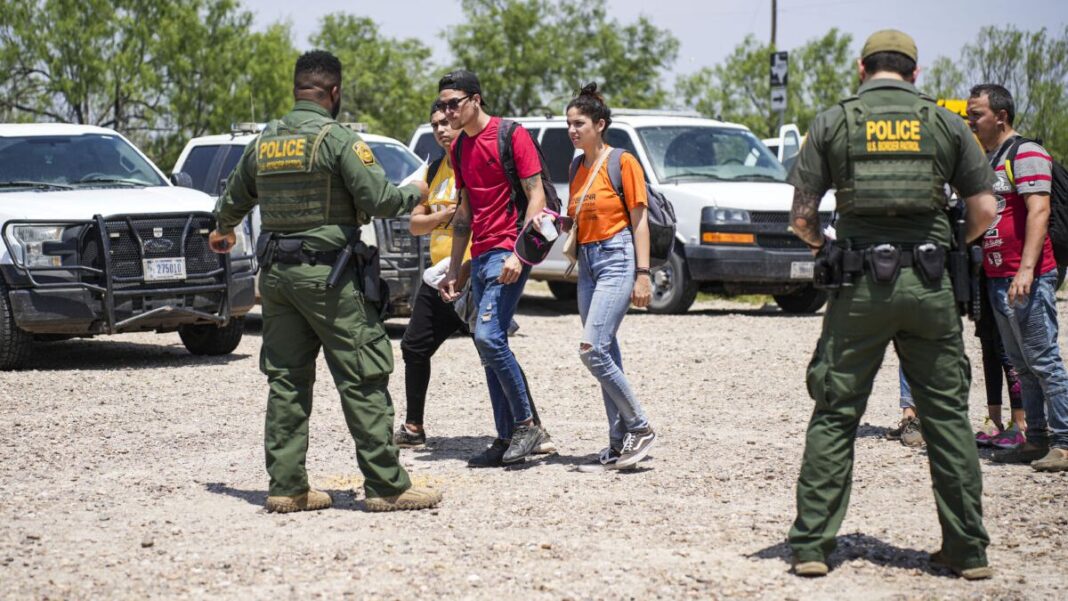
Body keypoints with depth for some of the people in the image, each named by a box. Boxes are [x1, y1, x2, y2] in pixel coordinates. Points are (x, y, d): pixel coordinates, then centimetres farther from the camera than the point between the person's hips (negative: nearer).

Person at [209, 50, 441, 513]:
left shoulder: (263, 143, 12)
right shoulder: (338, 140, -9)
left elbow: (233, 200, 25)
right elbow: (378, 200, -15)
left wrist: (223, 231, 47)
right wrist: (414, 194, 7)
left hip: (276, 273, 7)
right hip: (327, 274, -7)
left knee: (286, 380, 10)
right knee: (363, 380, -3)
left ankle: (286, 486, 10)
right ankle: (387, 486, -2)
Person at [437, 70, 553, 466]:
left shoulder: (512, 136, -7)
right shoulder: (459, 148, 16)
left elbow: (536, 197, -11)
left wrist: (517, 253, -20)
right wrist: (453, 269, 17)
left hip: (508, 252, -8)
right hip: (480, 256, 8)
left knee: (488, 336, -19)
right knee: (490, 345, 7)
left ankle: (527, 426, -9)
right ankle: (507, 438, 11)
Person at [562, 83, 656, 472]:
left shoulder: (622, 162, -7)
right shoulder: (578, 166, 14)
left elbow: (639, 221, -9)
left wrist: (643, 274, -14)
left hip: (617, 258, -8)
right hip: (587, 261, 8)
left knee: (593, 349, -17)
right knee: (605, 354, 6)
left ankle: (639, 428, -6)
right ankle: (621, 442, 11)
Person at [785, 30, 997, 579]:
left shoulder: (833, 123, 4)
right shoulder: (945, 123, 6)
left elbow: (801, 215, 1)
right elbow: (984, 210, 4)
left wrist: (822, 245, 21)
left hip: (860, 286, -1)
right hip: (929, 286, 1)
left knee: (834, 416, 7)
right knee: (948, 415, 9)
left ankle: (811, 544, 4)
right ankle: (968, 549, 10)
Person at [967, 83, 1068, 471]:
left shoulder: (1026, 154, -8)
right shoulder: (983, 160, 18)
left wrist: (1026, 269, -26)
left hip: (1029, 279, -9)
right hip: (996, 279, 9)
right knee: (1021, 365, 10)